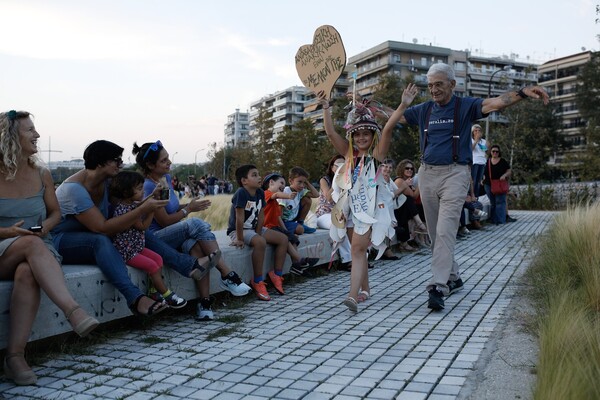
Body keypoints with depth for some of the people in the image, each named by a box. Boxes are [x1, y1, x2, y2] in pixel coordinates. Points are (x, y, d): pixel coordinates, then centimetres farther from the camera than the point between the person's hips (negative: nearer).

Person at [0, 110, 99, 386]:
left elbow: (55, 213, 18)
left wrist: (45, 226, -5)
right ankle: (73, 311, -47)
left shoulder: (41, 175, 9)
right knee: (31, 243, -36)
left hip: (38, 251, 2)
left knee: (28, 274, -35)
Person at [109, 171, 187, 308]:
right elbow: (143, 226, -19)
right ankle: (167, 295, -4)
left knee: (158, 259, 5)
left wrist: (153, 195, 16)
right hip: (126, 250, -10)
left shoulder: (132, 203, 4)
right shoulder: (123, 210, -26)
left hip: (136, 246, 10)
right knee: (152, 266, -14)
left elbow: (140, 204, 29)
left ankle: (155, 291, 9)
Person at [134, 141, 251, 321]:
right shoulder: (149, 187, -15)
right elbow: (164, 221, -16)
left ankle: (205, 301, -34)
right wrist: (189, 209, -7)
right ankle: (227, 275, -28)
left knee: (196, 245, -28)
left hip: (176, 237, 7)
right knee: (196, 224, -31)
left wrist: (190, 205, 1)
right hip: (156, 239, -7)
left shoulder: (166, 178, 10)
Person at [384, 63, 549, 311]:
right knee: (435, 233, 10)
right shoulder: (423, 110, 11)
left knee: (445, 231, -16)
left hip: (454, 174, -5)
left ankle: (438, 286, -18)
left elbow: (496, 103, -17)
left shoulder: (465, 106, 0)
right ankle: (453, 278, 26)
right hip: (427, 174, 5)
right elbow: (392, 120, 17)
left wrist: (523, 93, -31)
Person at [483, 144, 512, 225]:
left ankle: (501, 220, -9)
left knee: (500, 201, -9)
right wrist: (483, 179, 3)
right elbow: (484, 172, 18)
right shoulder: (487, 161, 9)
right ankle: (493, 220, 16)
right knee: (492, 203, 9)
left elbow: (509, 171, 4)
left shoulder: (503, 161, 2)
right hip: (489, 185, 3)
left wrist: (504, 175, -15)